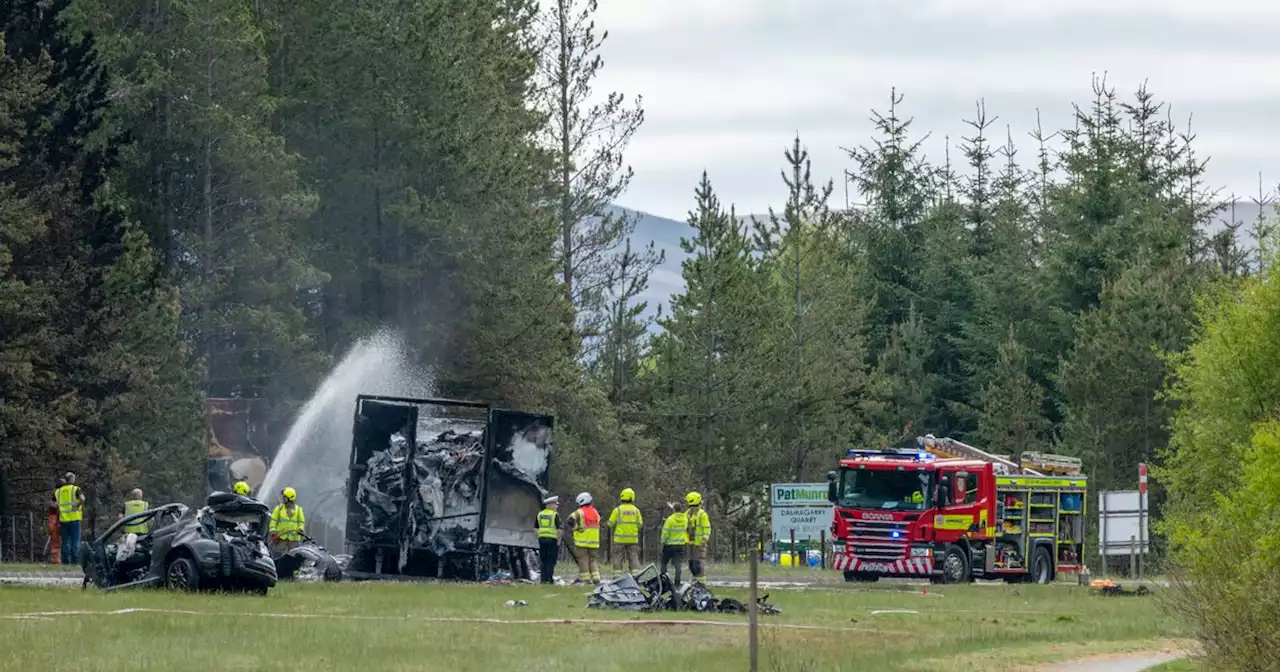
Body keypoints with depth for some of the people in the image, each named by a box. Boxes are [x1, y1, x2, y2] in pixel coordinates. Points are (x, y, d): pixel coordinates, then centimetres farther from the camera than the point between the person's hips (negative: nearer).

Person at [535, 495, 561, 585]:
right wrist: (559, 541, -5)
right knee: (551, 561, 0)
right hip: (552, 540, -5)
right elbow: (559, 529, -12)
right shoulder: (555, 515, -8)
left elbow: (536, 528, 14)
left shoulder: (540, 514, 11)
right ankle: (549, 578, -4)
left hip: (542, 539, 5)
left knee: (544, 560, 13)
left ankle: (543, 578, 11)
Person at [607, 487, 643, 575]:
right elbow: (640, 524, 4)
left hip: (620, 539, -2)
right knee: (633, 558, 6)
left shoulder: (617, 510, -6)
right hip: (633, 539, 2)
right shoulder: (636, 510, 1)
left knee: (618, 558, 3)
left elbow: (611, 524, -5)